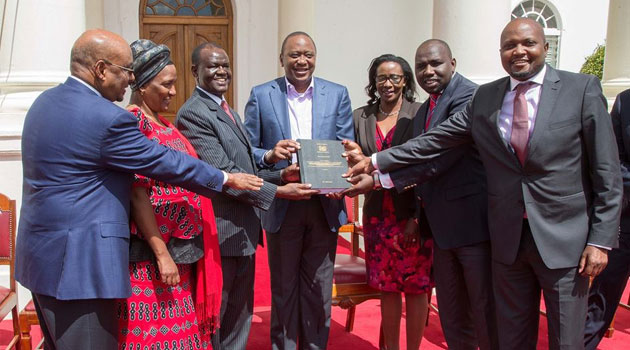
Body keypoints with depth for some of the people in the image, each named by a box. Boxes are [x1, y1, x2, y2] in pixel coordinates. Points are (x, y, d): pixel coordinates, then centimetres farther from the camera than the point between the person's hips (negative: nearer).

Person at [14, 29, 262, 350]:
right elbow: (165, 162, -12)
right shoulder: (108, 118, -20)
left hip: (40, 252, 10)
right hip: (77, 262, -10)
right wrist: (226, 179, 1)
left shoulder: (45, 101, 9)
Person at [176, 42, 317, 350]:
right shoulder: (192, 113, -14)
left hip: (244, 230, 9)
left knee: (240, 314, 19)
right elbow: (222, 173, -21)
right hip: (220, 231, -9)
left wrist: (281, 175, -1)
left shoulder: (227, 111, 16)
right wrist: (277, 191, -20)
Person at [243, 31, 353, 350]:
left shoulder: (337, 94, 5)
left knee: (319, 289, 11)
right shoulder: (261, 95, 1)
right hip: (282, 206, -1)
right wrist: (270, 156, -21)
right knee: (284, 289, 12)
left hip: (324, 205, 1)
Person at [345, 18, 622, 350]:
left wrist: (601, 239, -8)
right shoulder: (484, 97, 5)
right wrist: (375, 161, -2)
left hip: (565, 238, -2)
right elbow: (433, 141, 4)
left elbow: (606, 171, -5)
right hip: (507, 239, 3)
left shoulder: (582, 88, -4)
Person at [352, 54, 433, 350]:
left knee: (415, 287, 5)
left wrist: (418, 218, -13)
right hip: (377, 215, 3)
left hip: (413, 216, -3)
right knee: (387, 288, 12)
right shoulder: (360, 117, 6)